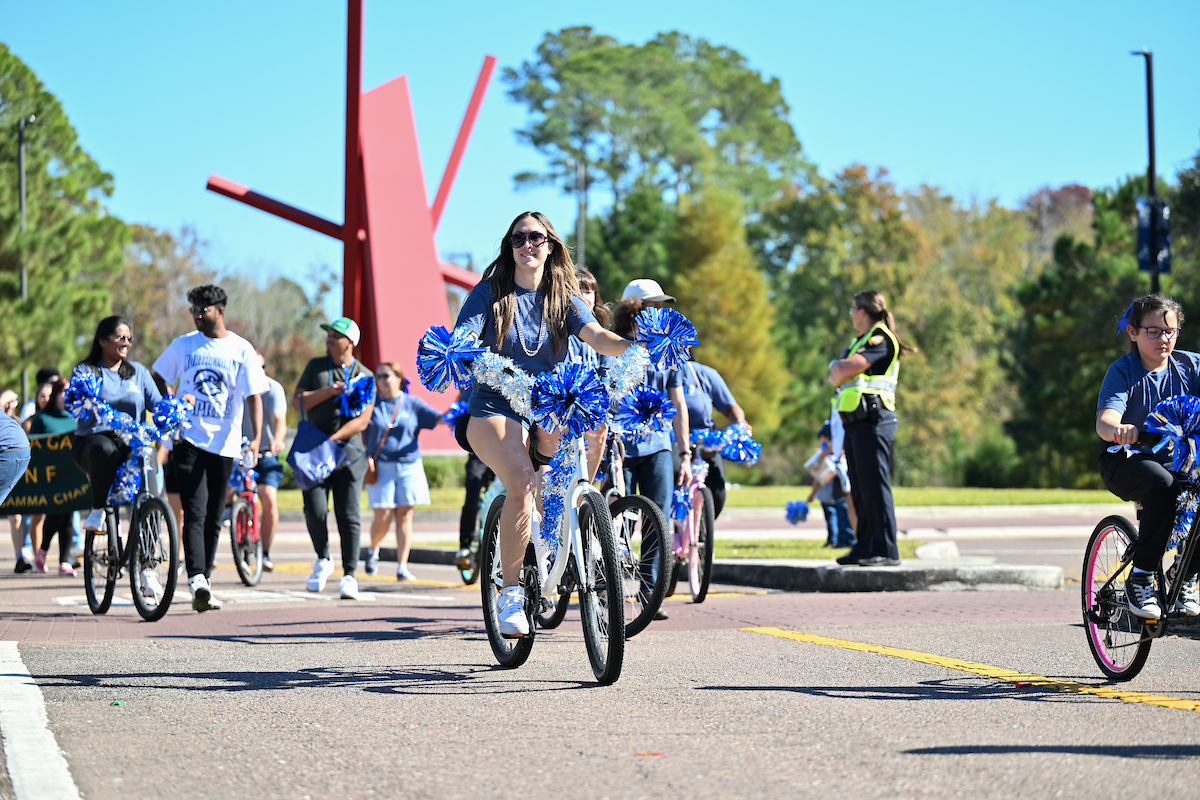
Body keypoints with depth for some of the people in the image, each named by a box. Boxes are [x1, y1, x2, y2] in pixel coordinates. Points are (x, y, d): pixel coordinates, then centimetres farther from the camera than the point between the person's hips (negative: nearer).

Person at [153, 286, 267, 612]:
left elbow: (253, 397, -3)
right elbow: (157, 381, 19)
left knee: (214, 518, 8)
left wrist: (256, 438, -14)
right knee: (195, 512, -14)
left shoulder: (241, 350, 1)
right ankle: (197, 581, -26)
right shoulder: (183, 345, 7)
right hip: (188, 438, -1)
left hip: (224, 443, 1)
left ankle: (204, 581, 20)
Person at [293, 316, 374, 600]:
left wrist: (333, 439, -17)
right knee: (315, 510, -9)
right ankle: (323, 560, 15)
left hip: (348, 450, -1)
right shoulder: (316, 366, 11)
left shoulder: (364, 376, 4)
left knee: (348, 515, -6)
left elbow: (362, 421, -5)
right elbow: (298, 402, 2)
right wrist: (329, 391, -11)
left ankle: (349, 575, -2)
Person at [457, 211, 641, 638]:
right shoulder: (489, 293, 1)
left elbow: (596, 336, -10)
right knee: (522, 482, -29)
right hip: (493, 410, -3)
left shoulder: (564, 298, 7)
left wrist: (631, 347, -32)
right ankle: (510, 592, -17)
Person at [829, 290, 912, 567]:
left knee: (875, 487, -12)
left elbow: (844, 370, -18)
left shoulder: (881, 340, -9)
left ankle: (887, 551, -13)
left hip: (873, 421, -10)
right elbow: (838, 374, 22)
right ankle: (864, 548, 16)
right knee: (861, 489, 11)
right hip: (855, 422, 10)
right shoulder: (862, 341, 23)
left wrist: (838, 369, 2)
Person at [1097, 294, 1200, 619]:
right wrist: (1118, 429, -49)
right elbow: (1104, 420, -24)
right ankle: (1140, 578, -23)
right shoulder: (1123, 370, -9)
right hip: (1125, 461, -4)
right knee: (1163, 485, -36)